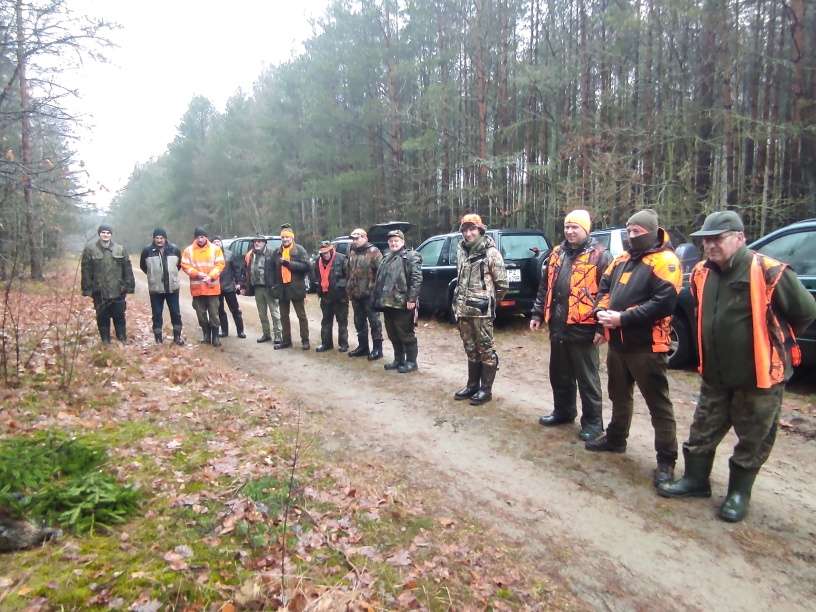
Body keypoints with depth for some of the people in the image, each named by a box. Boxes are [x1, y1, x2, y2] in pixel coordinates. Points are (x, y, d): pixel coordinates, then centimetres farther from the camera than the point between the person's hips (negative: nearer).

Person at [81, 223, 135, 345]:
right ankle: (105, 342, 19)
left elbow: (127, 270, 5)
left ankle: (123, 340, 19)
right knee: (103, 319, 8)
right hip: (99, 293, -1)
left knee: (120, 318, 8)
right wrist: (87, 290, -6)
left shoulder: (120, 250, 5)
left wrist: (129, 287, 0)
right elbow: (86, 271, -2)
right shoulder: (90, 250, 0)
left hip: (118, 292, 1)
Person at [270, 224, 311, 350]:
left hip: (296, 288, -5)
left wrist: (289, 263, -22)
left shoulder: (300, 250, -7)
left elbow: (305, 266, -18)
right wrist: (273, 284, 3)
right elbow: (272, 268, 13)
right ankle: (286, 340, 24)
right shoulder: (276, 252, 7)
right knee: (284, 316, 13)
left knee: (301, 316, 4)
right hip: (282, 288, 5)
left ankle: (305, 341, 11)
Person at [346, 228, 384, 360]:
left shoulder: (373, 252, -8)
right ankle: (362, 346, 25)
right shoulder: (351, 253, 15)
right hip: (355, 294, 7)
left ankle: (377, 348, 6)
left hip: (369, 294, -7)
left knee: (374, 321, -1)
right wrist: (348, 289, 18)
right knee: (359, 321, 14)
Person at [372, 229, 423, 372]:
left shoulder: (410, 257, -6)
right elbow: (379, 280, 24)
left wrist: (411, 299, -21)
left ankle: (411, 361, 9)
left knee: (406, 334, -1)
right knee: (393, 335, 14)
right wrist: (377, 298, 18)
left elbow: (417, 279, -15)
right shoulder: (386, 258, 20)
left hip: (402, 304, -8)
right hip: (387, 303, 8)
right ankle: (398, 360, 25)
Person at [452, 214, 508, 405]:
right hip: (463, 310, 7)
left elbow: (503, 284, -7)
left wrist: (489, 302, 3)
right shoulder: (461, 252, 11)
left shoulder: (491, 253, -9)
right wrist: (460, 300, 16)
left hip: (481, 311, -7)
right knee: (471, 350, 15)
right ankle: (472, 385, 26)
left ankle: (486, 389, 11)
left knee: (486, 350, 2)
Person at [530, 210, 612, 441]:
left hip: (583, 329, -6)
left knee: (587, 378, 4)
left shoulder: (600, 255, -6)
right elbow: (544, 287, 19)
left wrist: (602, 326, -15)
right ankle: (563, 411, 34)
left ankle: (592, 421, 16)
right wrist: (537, 314, 15)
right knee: (559, 375, 17)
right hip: (558, 327, 7)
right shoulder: (557, 254, 13)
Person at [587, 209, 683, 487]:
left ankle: (666, 459, 9)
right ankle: (616, 438, 40)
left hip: (646, 346, -8)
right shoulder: (622, 258, 14)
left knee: (658, 403, 0)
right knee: (619, 395, 23)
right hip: (617, 342, 8)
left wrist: (623, 318, -23)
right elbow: (604, 287, 17)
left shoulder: (665, 261, -11)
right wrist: (602, 311, -5)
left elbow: (664, 302, -22)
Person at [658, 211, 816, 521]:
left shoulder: (768, 272, -19)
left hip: (760, 374, -5)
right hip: (715, 374, 6)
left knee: (753, 440, 10)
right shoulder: (701, 273, 1)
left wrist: (776, 341, 2)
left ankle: (739, 493, 26)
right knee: (703, 432, 14)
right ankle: (695, 479, 31)